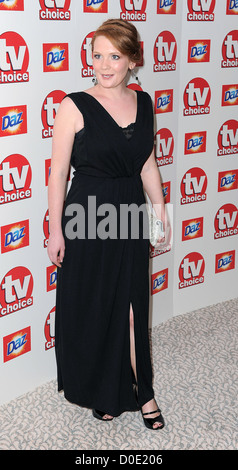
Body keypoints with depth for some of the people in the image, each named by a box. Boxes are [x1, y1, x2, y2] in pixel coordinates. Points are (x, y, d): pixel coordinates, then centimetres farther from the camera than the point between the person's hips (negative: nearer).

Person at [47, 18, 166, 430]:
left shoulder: (143, 103, 3)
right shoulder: (75, 106, -11)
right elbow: (58, 172, -9)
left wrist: (161, 213, 13)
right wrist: (55, 230, -8)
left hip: (130, 217, 4)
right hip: (86, 219, -3)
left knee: (131, 306, 10)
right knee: (89, 308, 10)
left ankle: (139, 391, 27)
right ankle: (92, 389, 32)